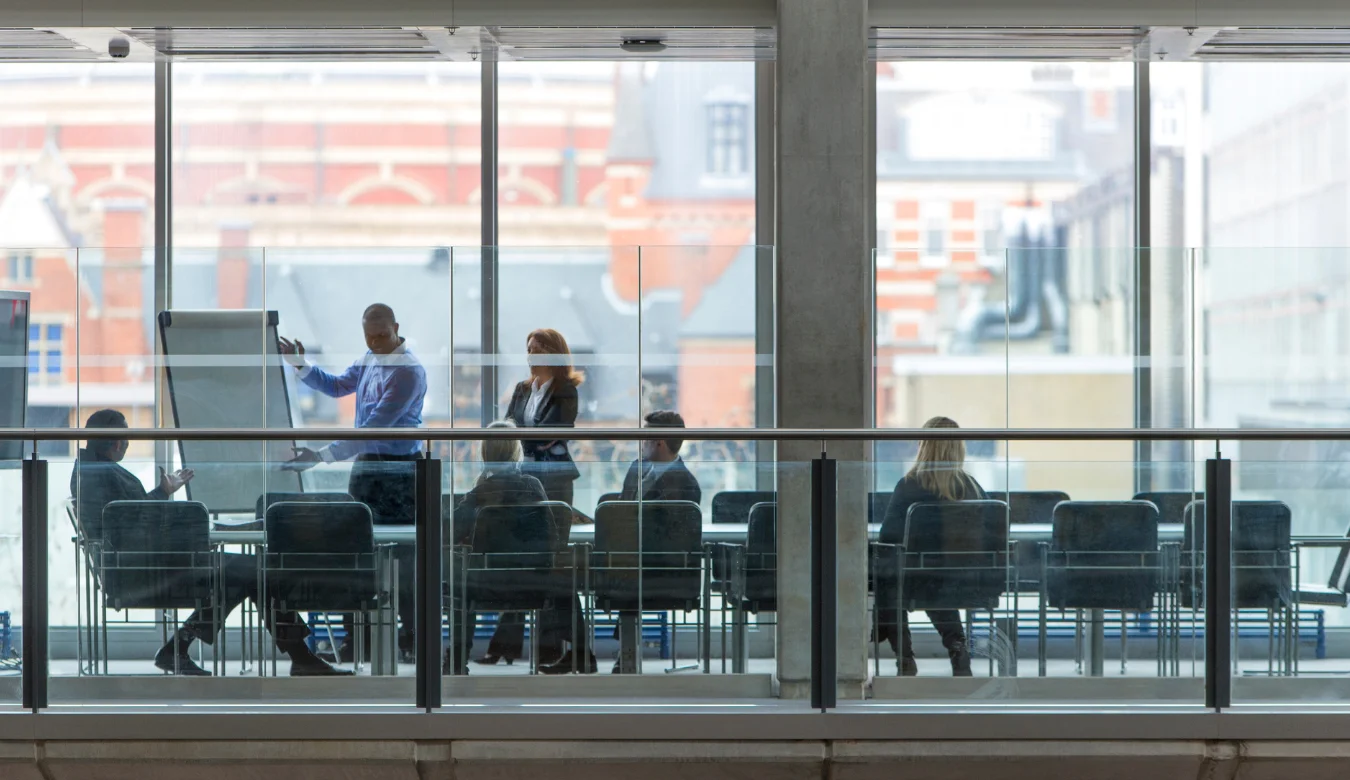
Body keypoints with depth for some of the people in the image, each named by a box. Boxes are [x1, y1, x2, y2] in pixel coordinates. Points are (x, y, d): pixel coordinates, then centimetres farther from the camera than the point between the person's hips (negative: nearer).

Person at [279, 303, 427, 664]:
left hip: (399, 470, -8)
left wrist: (322, 456, -28)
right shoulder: (368, 361, 7)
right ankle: (355, 639, 12)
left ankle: (410, 639, 7)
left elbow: (373, 429, -25)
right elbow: (336, 386, 25)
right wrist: (301, 365, 7)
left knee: (403, 556, -2)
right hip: (366, 464, 8)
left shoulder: (408, 371, -19)